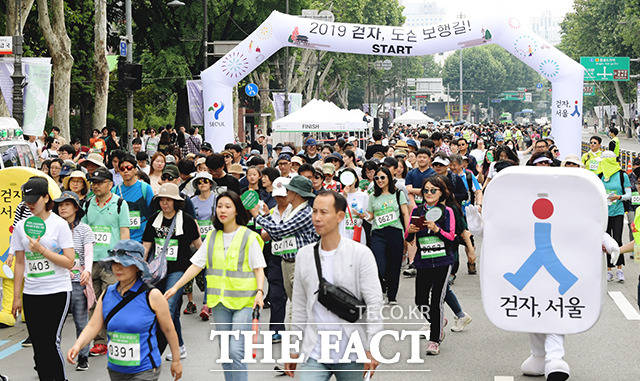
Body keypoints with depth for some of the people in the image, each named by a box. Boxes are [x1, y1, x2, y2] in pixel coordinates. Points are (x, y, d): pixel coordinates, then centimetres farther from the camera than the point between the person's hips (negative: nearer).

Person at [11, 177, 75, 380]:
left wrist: (42, 250, -16)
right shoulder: (21, 226, 8)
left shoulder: (60, 224, -4)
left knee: (51, 343, -9)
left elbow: (69, 262, -8)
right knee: (38, 346, 4)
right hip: (31, 294, 4)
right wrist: (16, 297, 10)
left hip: (57, 292, -4)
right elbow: (20, 264, 12)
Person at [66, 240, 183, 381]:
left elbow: (168, 329, -2)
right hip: (115, 369, 6)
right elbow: (93, 326, -1)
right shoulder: (107, 294, 4)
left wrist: (176, 360, 4)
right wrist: (77, 345, -20)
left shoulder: (152, 295, -10)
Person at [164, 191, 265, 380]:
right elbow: (196, 265, 11)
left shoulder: (249, 237, -3)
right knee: (225, 352, 9)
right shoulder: (212, 237, 10)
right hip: (219, 301, 5)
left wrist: (260, 291, -19)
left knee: (236, 351, -13)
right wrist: (176, 287, 5)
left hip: (243, 301, -5)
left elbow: (258, 269, -3)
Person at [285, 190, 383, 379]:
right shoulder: (304, 255, 7)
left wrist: (371, 349, -12)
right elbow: (299, 306, 13)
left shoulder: (361, 253, -4)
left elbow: (374, 304, -6)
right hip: (314, 355, 3)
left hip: (352, 356, -2)